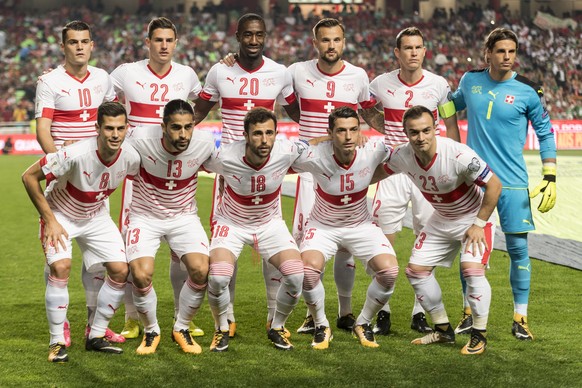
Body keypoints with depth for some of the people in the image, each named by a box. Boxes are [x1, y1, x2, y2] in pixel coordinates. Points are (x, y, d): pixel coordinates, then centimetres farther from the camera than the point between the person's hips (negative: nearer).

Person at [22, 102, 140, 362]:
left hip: (96, 216, 5)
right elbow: (29, 176, -25)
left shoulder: (130, 157, -21)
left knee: (120, 270, -5)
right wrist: (50, 220, -23)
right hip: (60, 214, -5)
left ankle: (96, 336, 11)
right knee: (61, 267, -24)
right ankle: (57, 343, -10)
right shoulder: (76, 154, -36)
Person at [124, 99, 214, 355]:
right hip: (145, 216, -1)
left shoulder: (205, 142, -17)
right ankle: (151, 331, 8)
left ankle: (181, 328, 7)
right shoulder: (141, 138, -24)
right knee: (141, 275, -22)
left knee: (201, 270, -21)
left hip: (184, 216, 2)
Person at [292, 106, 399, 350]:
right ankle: (321, 327, -1)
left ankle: (362, 324, 9)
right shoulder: (314, 157, -27)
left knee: (389, 271, -19)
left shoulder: (373, 151, -20)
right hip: (323, 226, -2)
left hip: (361, 225, 2)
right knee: (309, 270, -30)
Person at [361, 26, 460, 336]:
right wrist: (386, 129, 6)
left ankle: (419, 313, 13)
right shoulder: (381, 84, 0)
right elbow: (365, 111, 20)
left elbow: (451, 127, 8)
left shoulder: (439, 85, -1)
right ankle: (382, 313, 7)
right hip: (392, 171, 0)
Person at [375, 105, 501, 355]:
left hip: (474, 218, -6)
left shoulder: (458, 154, -34)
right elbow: (380, 172, 8)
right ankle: (443, 331, 19)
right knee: (416, 269, 3)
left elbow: (494, 185, -24)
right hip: (441, 220, 6)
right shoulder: (401, 156, -18)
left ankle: (479, 336, -6)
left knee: (472, 269, -24)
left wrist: (479, 224, -19)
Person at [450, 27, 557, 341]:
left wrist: (550, 177, -2)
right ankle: (470, 312, 22)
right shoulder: (470, 80, 3)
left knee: (518, 248, -2)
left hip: (512, 183, -2)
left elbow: (545, 132, 2)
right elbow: (453, 105, 26)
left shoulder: (528, 91, -5)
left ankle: (520, 319, 10)